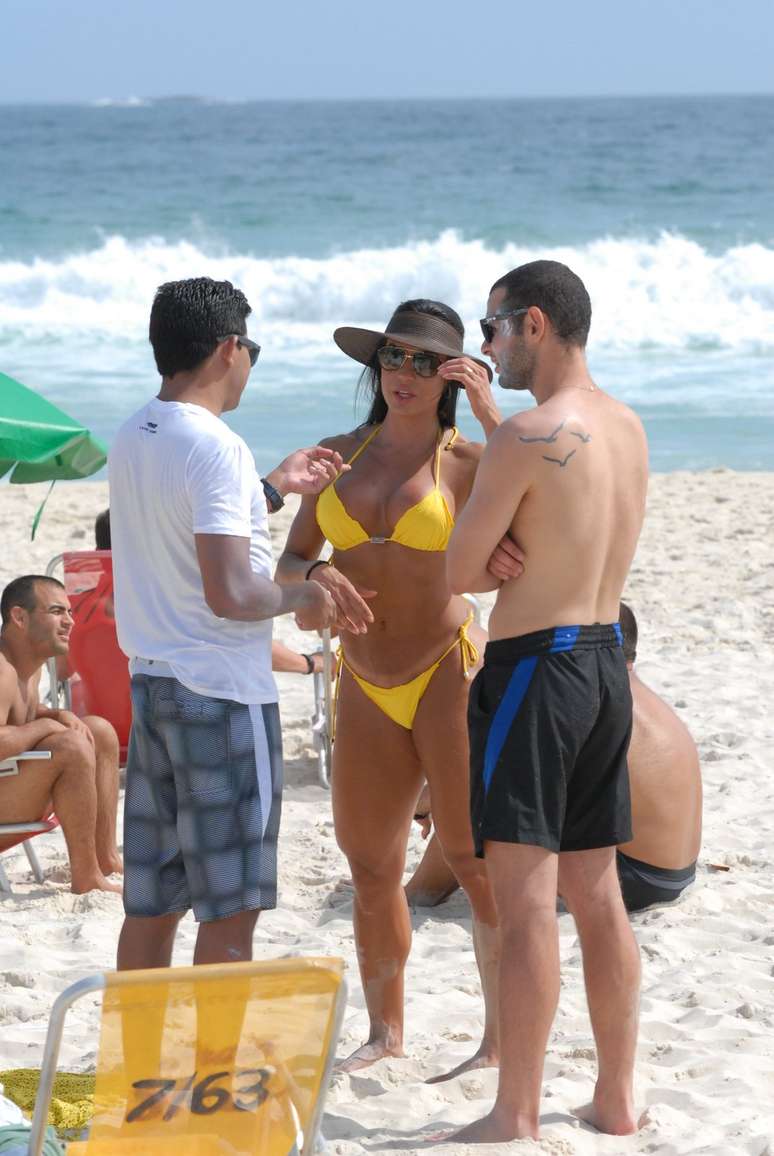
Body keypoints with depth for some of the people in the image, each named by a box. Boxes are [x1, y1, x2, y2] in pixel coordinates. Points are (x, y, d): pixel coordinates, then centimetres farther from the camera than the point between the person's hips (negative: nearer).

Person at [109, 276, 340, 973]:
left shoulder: (132, 440, 10)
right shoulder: (215, 447, -17)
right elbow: (230, 593, -23)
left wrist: (272, 488, 29)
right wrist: (301, 599, -6)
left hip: (151, 681, 8)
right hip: (222, 693, -8)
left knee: (152, 902, 12)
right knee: (231, 910, -1)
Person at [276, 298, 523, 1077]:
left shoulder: (466, 461, -5)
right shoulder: (341, 454, 8)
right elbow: (286, 565, 6)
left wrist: (490, 415, -26)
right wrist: (318, 577, -16)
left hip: (448, 676, -5)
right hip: (367, 690, 5)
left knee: (475, 862, -6)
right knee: (371, 867, 12)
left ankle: (503, 1041, 2)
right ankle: (384, 1033, 26)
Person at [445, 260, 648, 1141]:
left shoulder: (526, 435, -17)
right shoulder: (628, 428, 8)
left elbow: (458, 573, -13)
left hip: (534, 665, -8)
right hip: (607, 663, 8)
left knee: (525, 898, -6)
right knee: (596, 892, 13)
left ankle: (515, 1120, -4)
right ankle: (616, 1101, 19)